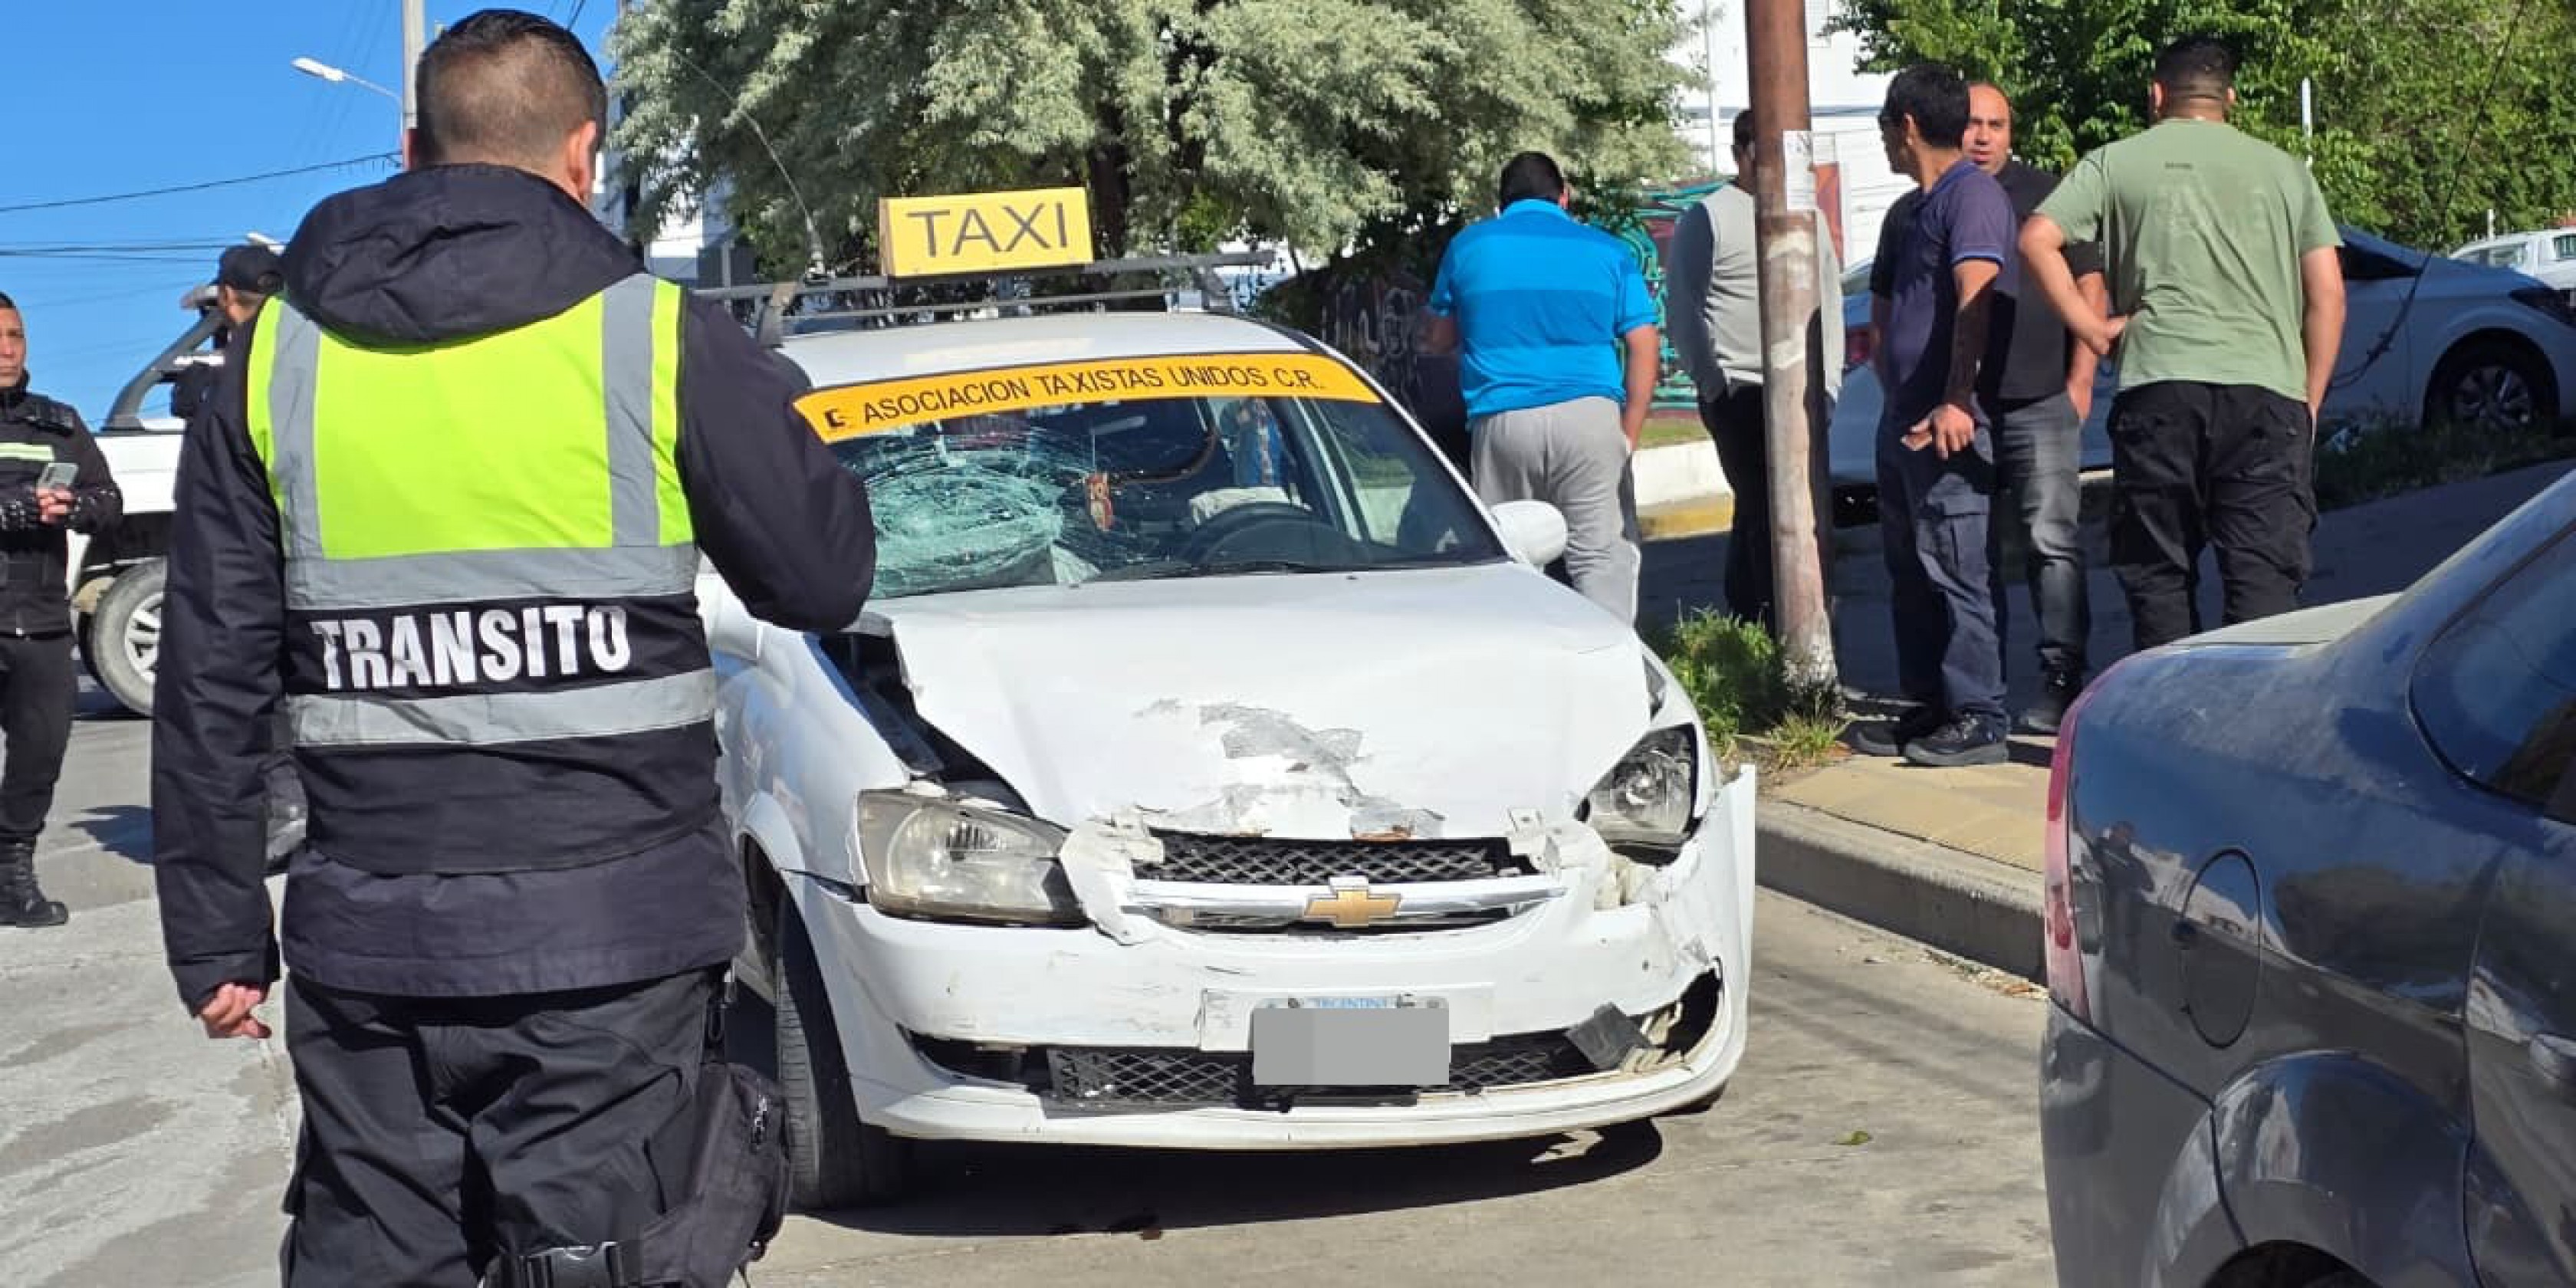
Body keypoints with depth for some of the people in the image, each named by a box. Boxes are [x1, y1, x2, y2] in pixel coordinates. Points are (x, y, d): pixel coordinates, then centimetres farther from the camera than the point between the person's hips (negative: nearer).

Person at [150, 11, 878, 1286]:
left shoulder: (277, 353, 5)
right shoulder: (659, 335, -5)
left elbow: (211, 677, 5)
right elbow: (823, 575, 2)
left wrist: (214, 932, 11)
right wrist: (760, 404, 18)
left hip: (368, 940, 3)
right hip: (607, 933, -3)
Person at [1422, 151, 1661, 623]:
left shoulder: (1468, 246, 12)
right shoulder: (1607, 250, 11)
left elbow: (1437, 339, 21)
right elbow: (1645, 348, 5)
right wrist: (1628, 436, 6)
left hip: (1500, 422, 1)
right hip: (1590, 415, 0)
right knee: (1603, 556, 0)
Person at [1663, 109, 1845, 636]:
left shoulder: (1809, 219, 16)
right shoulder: (1707, 218, -3)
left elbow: (1829, 301, 20)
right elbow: (1682, 313, -4)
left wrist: (1829, 380, 12)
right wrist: (1713, 383, -8)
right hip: (1738, 391, -6)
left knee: (1755, 513, 10)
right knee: (1766, 512, -12)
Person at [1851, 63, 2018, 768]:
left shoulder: (1973, 195, -11)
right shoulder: (1920, 206, 20)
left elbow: (1975, 300, -23)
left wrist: (1956, 401, -31)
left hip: (1948, 425, -10)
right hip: (1904, 420, 10)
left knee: (1960, 572, -7)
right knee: (1910, 571, 14)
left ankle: (1978, 720, -4)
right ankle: (1929, 705, 22)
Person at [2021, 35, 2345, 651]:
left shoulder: (2116, 162, 10)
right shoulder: (2283, 169, 15)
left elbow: (2037, 238, -2)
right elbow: (2327, 293, 10)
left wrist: (2088, 327, 5)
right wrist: (2310, 400, 14)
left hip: (2157, 387, -1)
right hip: (2267, 391, 1)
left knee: (2158, 573, 9)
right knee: (2265, 575, -1)